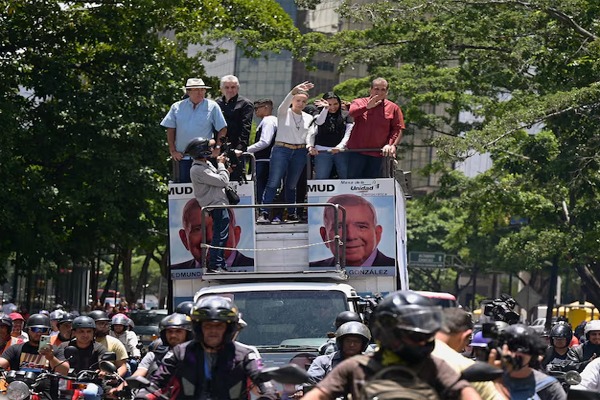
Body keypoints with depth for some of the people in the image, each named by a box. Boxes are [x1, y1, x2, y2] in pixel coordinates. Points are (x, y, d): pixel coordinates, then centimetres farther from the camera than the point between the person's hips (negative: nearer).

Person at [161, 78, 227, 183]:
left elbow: (222, 129, 4)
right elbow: (170, 130, 8)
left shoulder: (212, 107, 3)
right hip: (181, 157, 1)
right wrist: (172, 150, 1)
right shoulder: (177, 107, 6)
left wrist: (217, 148, -3)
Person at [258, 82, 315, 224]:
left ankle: (292, 213, 17)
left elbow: (309, 135, 14)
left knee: (291, 185, 10)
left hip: (300, 153, 4)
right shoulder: (284, 113, 1)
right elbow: (285, 102, -18)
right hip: (282, 150, -4)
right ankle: (264, 213, -13)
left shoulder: (308, 118, 14)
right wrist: (295, 90, -34)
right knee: (273, 182, -10)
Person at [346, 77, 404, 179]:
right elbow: (351, 113, -16)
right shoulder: (359, 103, 6)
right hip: (357, 151, -1)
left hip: (377, 154, 1)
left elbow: (398, 129, 3)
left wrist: (392, 145, -14)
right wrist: (367, 107, -31)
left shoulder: (393, 108, 8)